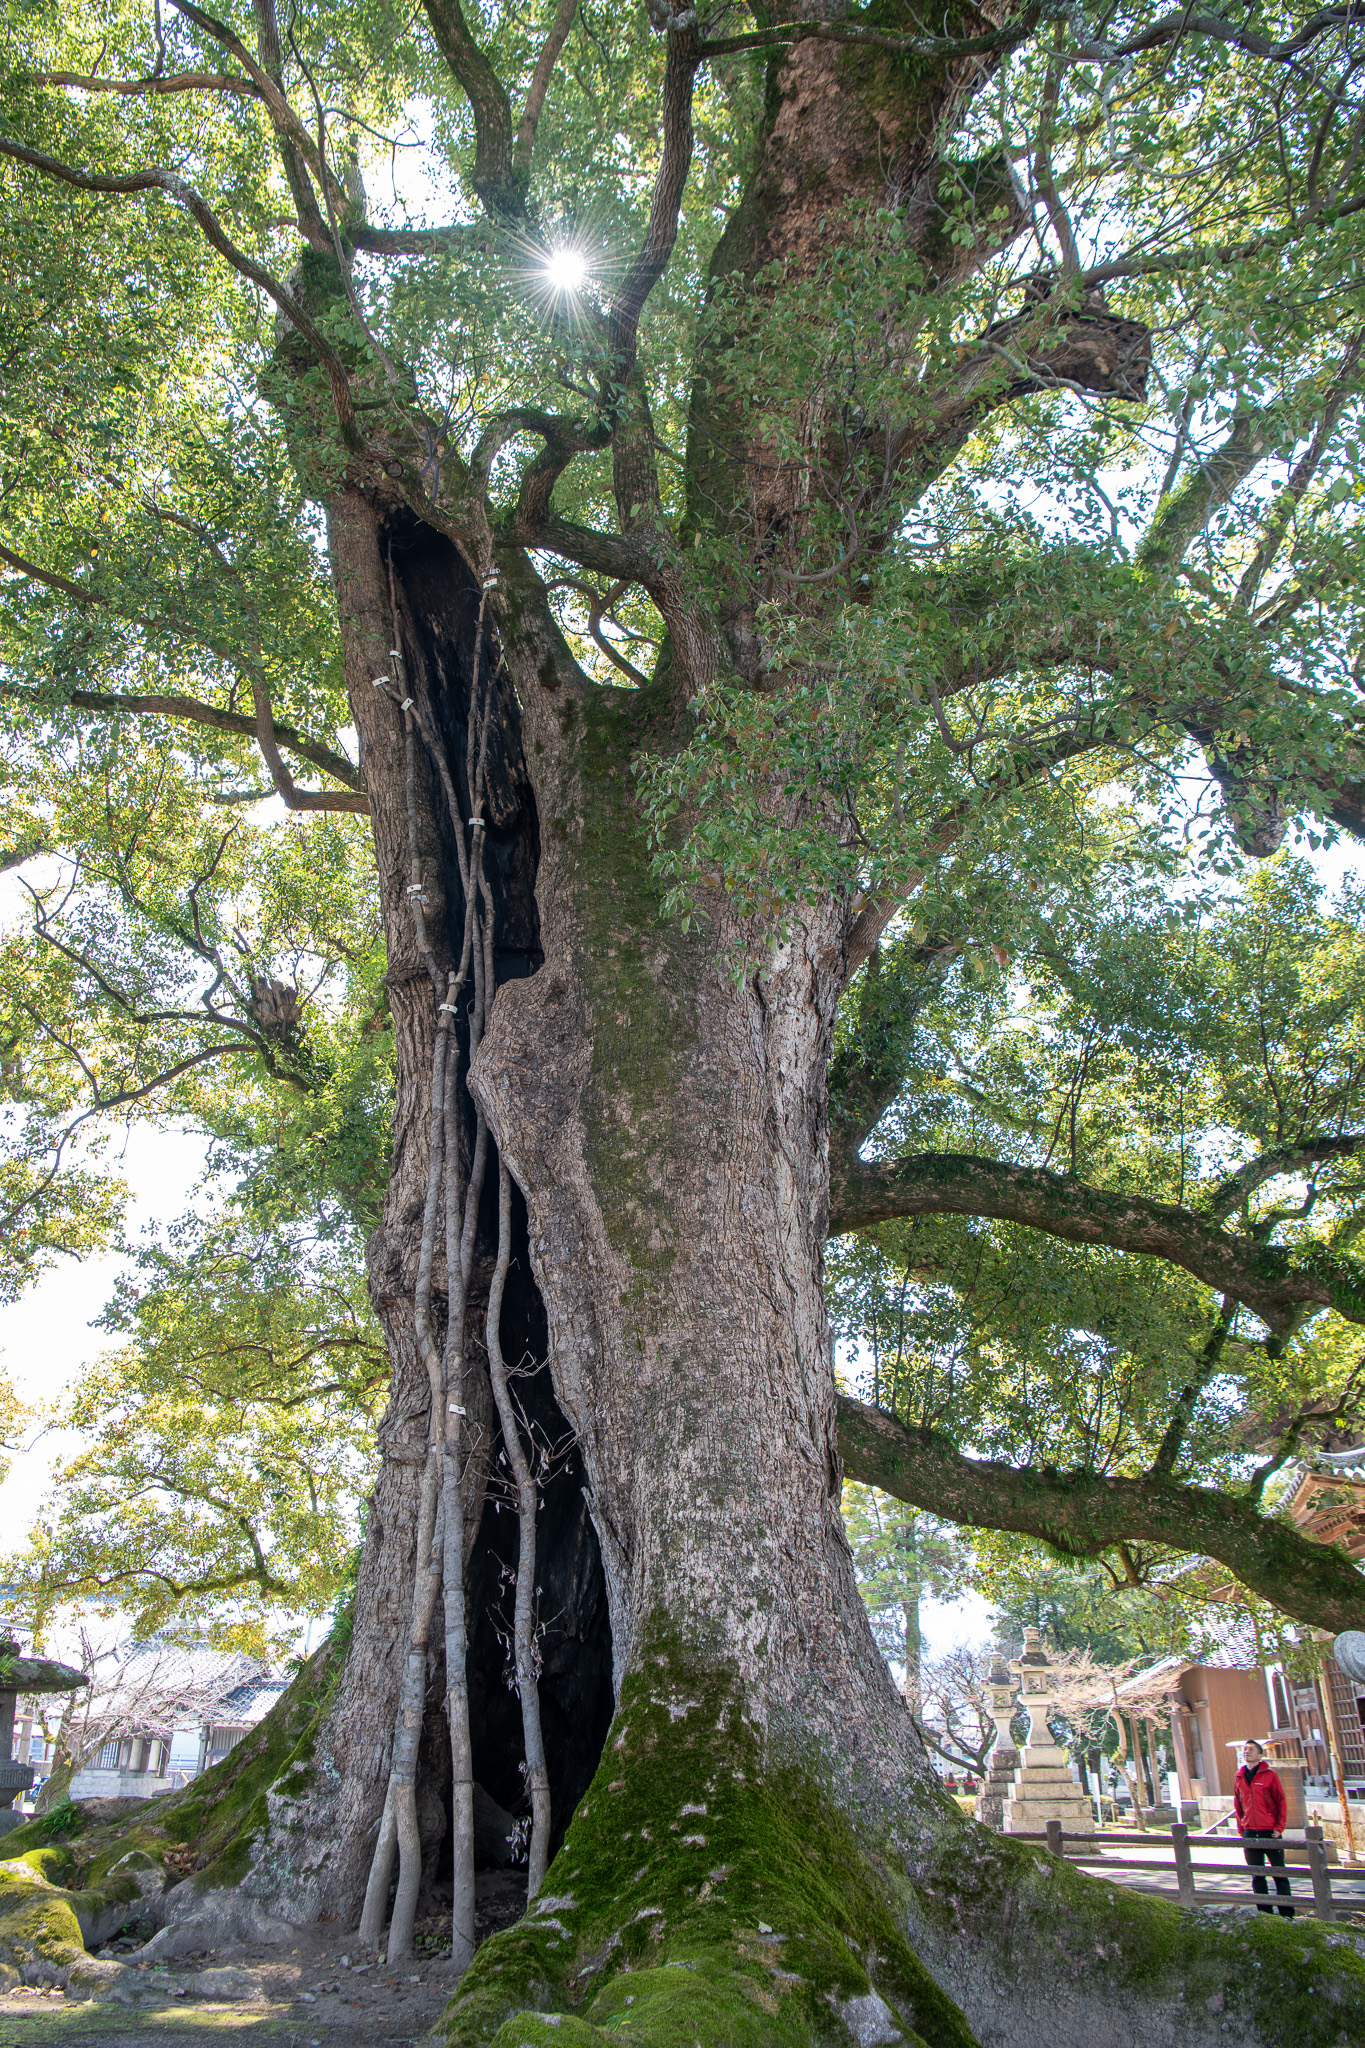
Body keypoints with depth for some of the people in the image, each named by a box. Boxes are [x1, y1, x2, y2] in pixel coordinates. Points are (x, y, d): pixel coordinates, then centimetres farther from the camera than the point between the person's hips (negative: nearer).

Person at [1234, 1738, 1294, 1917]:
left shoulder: (1270, 1775, -2)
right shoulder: (1240, 1778, 10)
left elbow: (1282, 1802, -3)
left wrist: (1279, 1828, -8)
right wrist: (1241, 1831, 10)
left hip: (1270, 1833, -4)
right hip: (1250, 1834, 4)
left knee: (1279, 1873, 0)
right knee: (1257, 1875, 8)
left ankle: (1286, 1914, 7)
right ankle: (1264, 1912, 16)